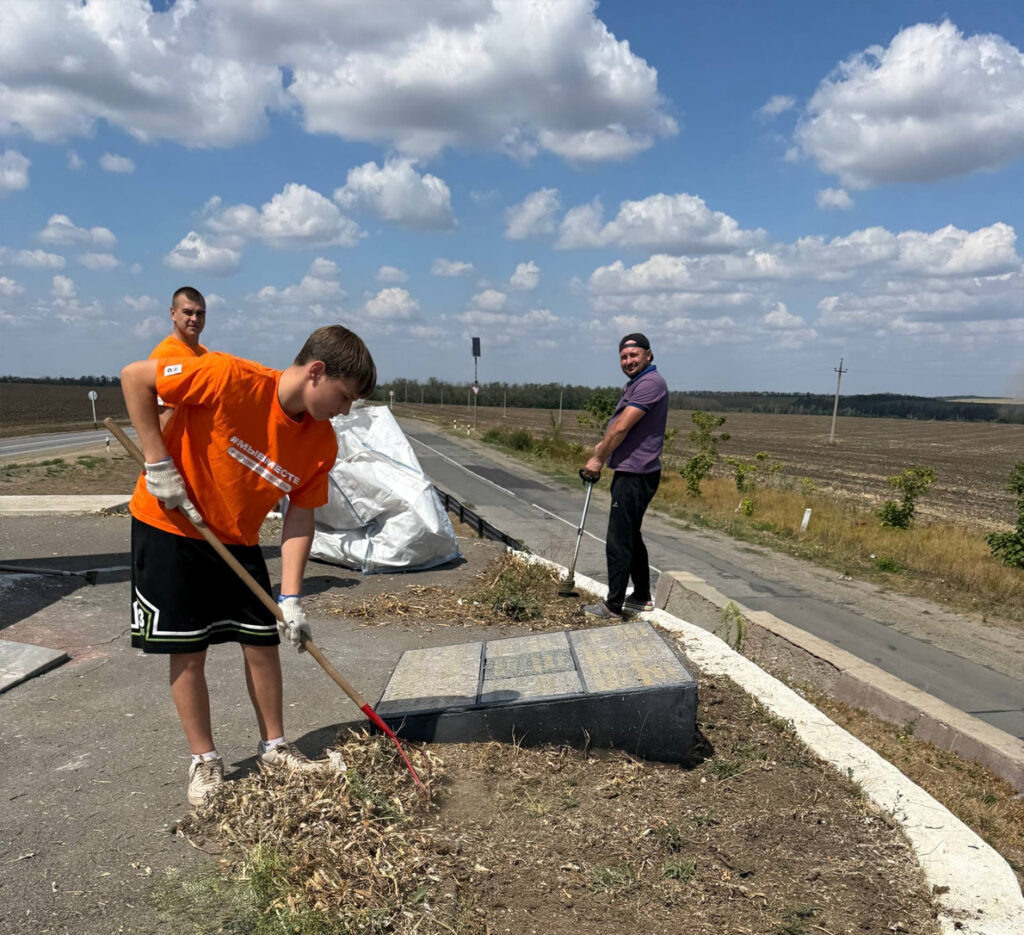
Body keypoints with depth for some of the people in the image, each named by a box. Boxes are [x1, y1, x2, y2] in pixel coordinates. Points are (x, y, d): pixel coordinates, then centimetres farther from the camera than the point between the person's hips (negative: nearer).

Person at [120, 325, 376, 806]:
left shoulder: (322, 443, -12)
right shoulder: (230, 379, -29)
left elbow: (300, 517, -8)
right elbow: (134, 376, -21)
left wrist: (290, 599, -14)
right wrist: (158, 464, -22)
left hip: (237, 540, 5)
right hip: (169, 527, -5)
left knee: (263, 640, 6)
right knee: (188, 650, 1)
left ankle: (273, 747, 25)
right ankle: (204, 761, 19)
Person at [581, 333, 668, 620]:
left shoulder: (650, 383, -16)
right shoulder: (636, 384, 18)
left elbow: (622, 427, -19)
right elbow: (620, 425, 28)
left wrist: (598, 459, -9)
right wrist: (604, 445, 11)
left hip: (635, 475, -11)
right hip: (630, 472, 11)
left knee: (618, 541, -7)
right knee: (631, 537, 19)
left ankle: (613, 606, -1)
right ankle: (642, 597, 30)